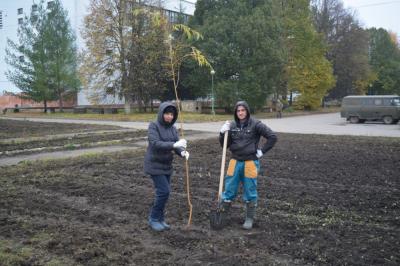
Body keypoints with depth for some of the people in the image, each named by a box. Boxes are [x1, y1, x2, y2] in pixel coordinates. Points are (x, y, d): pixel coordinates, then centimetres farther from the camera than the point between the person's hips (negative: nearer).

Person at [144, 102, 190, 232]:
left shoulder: (172, 128, 5)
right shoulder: (153, 126, -13)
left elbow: (176, 145, -2)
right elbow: (155, 144, -27)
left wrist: (183, 152, -25)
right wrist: (174, 144, -39)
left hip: (167, 165, 6)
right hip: (155, 165, -6)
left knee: (164, 192, 10)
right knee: (164, 192, -10)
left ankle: (160, 219, 25)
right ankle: (154, 219, 7)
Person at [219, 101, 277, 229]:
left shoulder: (255, 124, -8)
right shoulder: (232, 125, 3)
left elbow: (273, 137, -7)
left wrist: (262, 151, -6)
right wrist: (222, 134, -10)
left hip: (250, 162, -3)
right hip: (235, 162, 3)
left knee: (250, 192, 7)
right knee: (229, 190, 7)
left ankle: (249, 218, 19)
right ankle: (223, 215, 18)